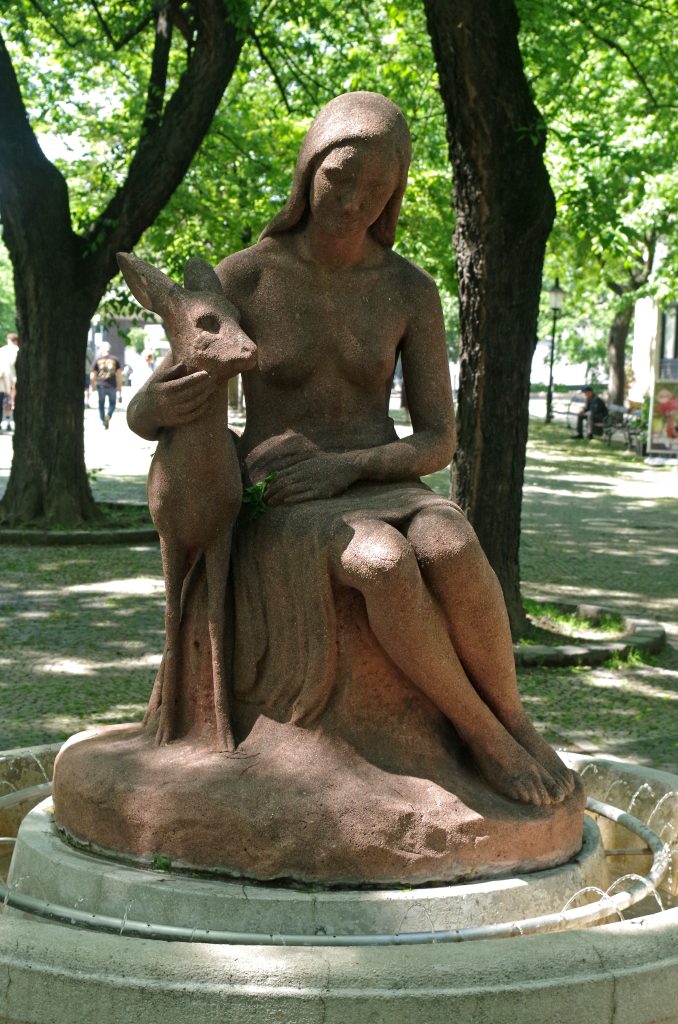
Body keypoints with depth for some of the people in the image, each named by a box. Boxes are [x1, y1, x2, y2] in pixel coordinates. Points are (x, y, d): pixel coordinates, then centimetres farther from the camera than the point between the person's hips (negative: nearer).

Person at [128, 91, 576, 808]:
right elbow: (141, 416, -4)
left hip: (380, 500, 2)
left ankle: (513, 716, -13)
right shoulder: (241, 279, -6)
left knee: (450, 551, -37)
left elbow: (439, 444, 0)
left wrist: (342, 466, -20)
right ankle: (480, 732, -17)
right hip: (281, 515, -2)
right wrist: (164, 407, -31)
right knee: (386, 567, -39)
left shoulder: (412, 291, 0)